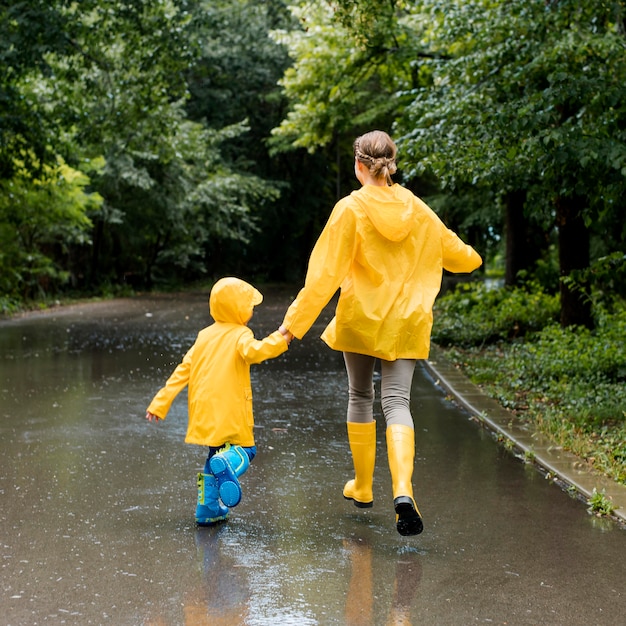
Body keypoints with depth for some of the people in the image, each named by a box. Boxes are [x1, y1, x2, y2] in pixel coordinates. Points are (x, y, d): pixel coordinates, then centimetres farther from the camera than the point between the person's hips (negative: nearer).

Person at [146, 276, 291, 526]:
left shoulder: (204, 336, 15)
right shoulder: (240, 334, -3)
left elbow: (182, 370, 12)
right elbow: (253, 351, -28)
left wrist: (160, 402, 11)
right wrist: (280, 340, -22)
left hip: (204, 413, 6)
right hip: (230, 413, -6)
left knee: (214, 453, 20)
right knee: (244, 449, 5)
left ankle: (207, 509, 20)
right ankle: (226, 465, -30)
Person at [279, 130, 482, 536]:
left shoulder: (350, 209, -10)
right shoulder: (416, 209, 2)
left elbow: (326, 272, -13)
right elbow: (453, 250, 17)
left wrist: (295, 320, -8)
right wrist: (472, 258, 41)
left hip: (359, 320, -2)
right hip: (405, 321, 2)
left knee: (361, 397, 15)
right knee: (397, 401, -2)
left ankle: (362, 487, 27)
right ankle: (403, 490, -23)